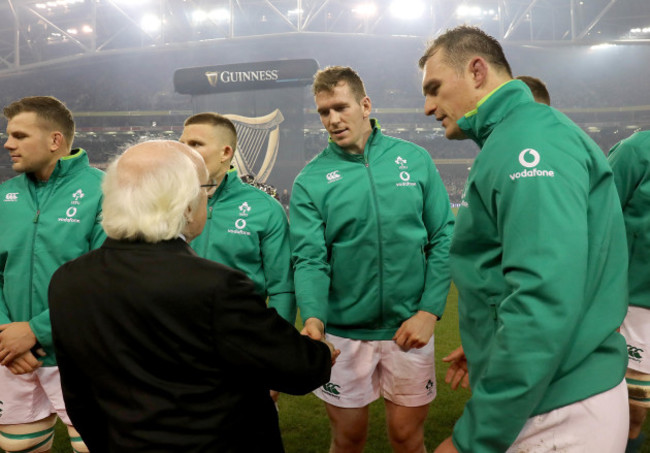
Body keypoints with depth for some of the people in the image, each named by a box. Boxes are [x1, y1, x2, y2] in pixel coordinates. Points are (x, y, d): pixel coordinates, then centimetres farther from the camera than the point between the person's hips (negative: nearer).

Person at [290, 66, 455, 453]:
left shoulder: (415, 159, -2)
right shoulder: (311, 180, -6)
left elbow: (444, 238, -2)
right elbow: (310, 259, -11)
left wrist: (430, 310, -9)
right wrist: (313, 318, -28)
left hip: (408, 328, 1)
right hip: (343, 332, 0)